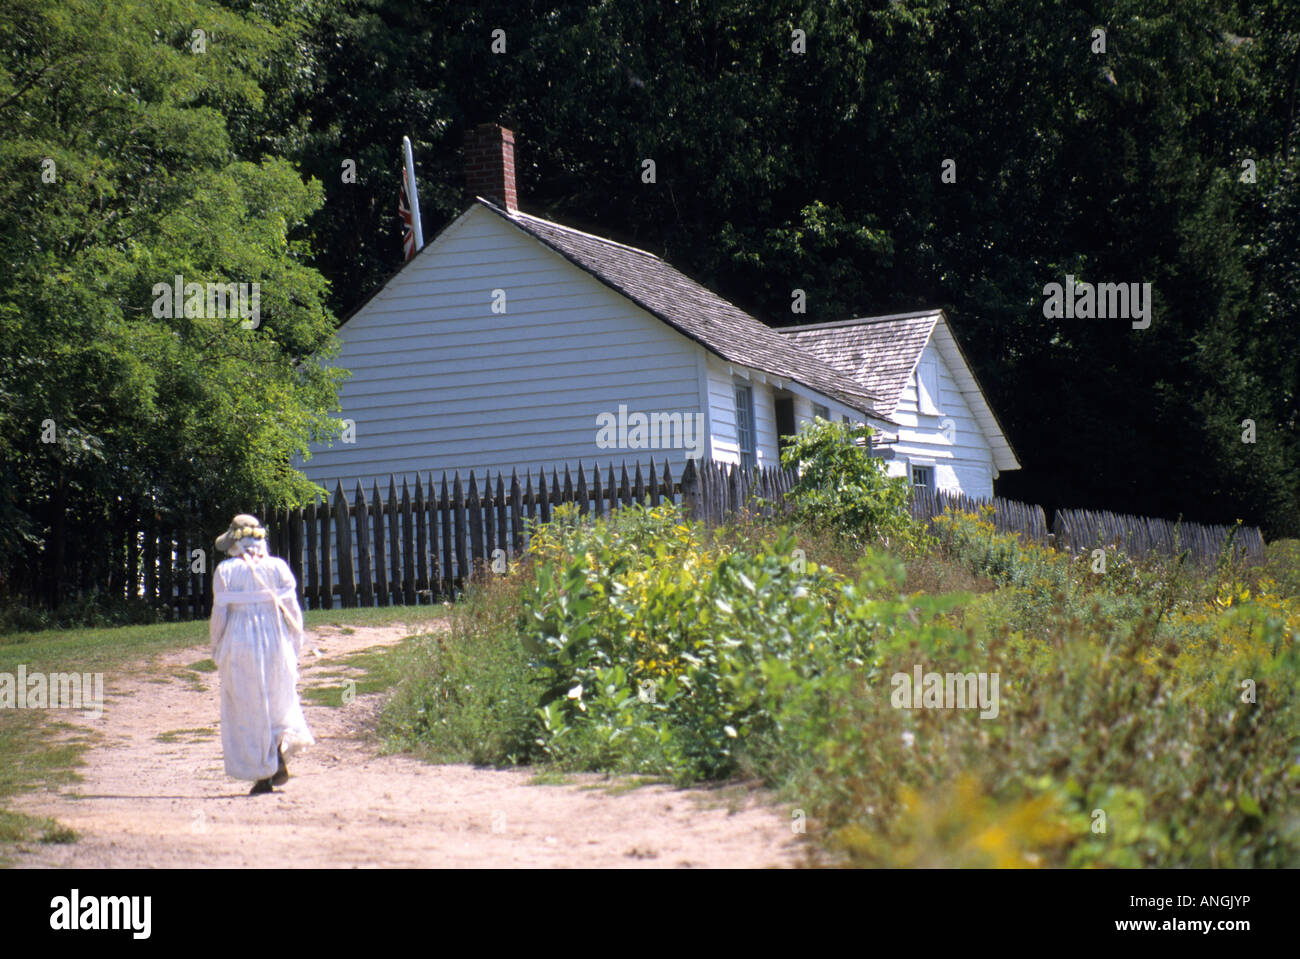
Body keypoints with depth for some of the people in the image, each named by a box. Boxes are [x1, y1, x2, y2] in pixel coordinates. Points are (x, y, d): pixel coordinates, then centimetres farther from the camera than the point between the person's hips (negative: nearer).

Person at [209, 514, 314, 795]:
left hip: (239, 646, -2)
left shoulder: (226, 571, -5)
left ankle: (262, 776, 6)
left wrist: (217, 651, 8)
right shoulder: (278, 567, 1)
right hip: (277, 645, 2)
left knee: (246, 711, 8)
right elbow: (293, 611, 0)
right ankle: (282, 746, -11)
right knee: (278, 702, 18)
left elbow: (219, 615, -5)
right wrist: (294, 650, 10)